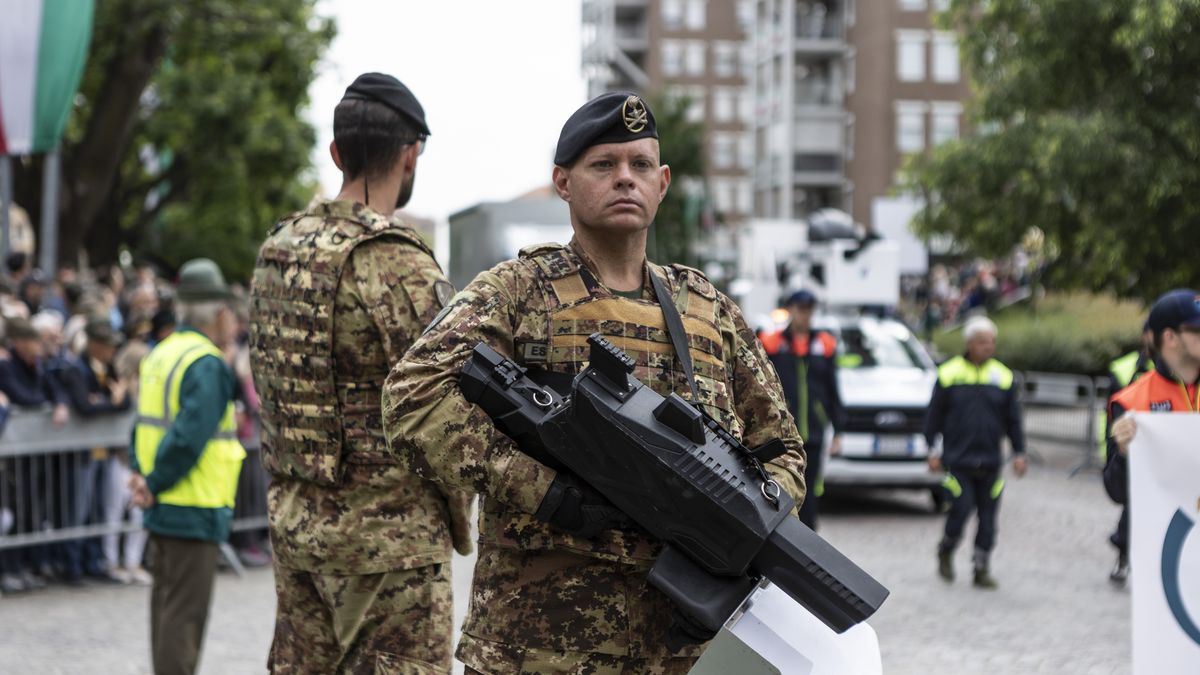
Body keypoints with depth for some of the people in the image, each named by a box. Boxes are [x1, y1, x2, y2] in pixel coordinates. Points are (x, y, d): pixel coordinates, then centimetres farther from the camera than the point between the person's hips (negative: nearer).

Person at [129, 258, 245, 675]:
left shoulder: (160, 355, 11)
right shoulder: (206, 365, -17)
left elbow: (145, 421, 12)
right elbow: (189, 436, -25)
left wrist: (144, 476, 2)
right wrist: (155, 484, -15)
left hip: (161, 510, 9)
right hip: (194, 512, -9)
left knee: (166, 604, 18)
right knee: (185, 613, -3)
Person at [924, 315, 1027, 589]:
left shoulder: (1003, 376, 7)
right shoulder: (949, 373, 0)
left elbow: (1013, 419, 12)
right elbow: (934, 415, 5)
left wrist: (1018, 452, 6)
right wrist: (932, 449, 1)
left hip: (990, 463, 3)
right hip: (957, 460, -3)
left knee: (988, 516, 2)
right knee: (961, 508, -9)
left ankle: (982, 567, 12)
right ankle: (946, 551, 17)